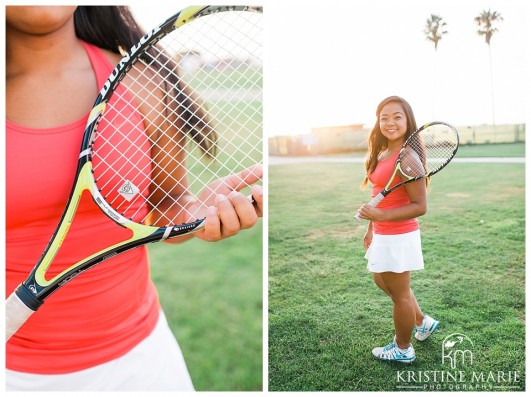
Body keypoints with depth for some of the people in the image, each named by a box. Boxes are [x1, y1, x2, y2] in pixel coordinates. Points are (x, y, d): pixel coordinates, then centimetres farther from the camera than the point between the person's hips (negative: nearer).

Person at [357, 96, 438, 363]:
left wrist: (382, 216, -32)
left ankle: (403, 349, 34)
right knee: (383, 282, 28)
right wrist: (371, 228, 17)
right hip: (383, 235, 9)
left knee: (399, 294, 10)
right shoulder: (382, 154, 5)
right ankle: (422, 322, 48)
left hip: (398, 237, -9)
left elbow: (420, 206, -23)